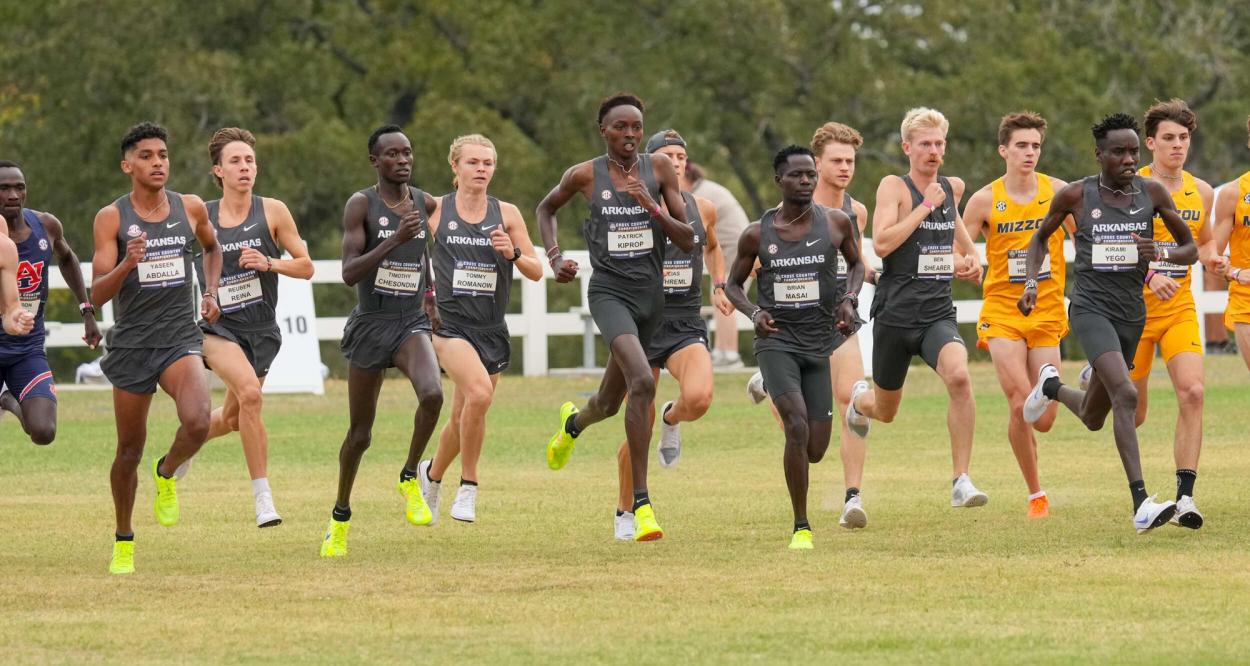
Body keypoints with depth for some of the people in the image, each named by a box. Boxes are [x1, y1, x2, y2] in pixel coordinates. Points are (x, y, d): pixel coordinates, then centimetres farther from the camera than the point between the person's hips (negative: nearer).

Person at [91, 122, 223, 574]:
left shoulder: (190, 208, 3)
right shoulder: (111, 218, -6)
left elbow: (212, 248, 27)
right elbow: (97, 295, -11)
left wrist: (211, 292, 11)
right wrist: (127, 264, -28)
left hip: (181, 338, 1)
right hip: (131, 344, -1)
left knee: (198, 423, -25)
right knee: (129, 450, 8)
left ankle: (167, 474, 8)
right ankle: (123, 541, 29)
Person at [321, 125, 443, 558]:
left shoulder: (425, 204, 4)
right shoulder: (361, 205, -9)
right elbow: (350, 273, -19)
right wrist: (396, 240, -28)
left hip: (412, 323, 2)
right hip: (370, 324, -2)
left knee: (432, 393, -28)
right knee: (360, 432, 6)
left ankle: (410, 480, -7)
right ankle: (340, 517, 27)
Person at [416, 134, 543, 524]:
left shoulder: (506, 214, 4)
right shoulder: (435, 211, 0)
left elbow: (536, 272, 3)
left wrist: (513, 253, -16)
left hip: (492, 329, 3)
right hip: (450, 323, -3)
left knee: (464, 418, 10)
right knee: (479, 392, -28)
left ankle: (432, 474, 40)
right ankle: (468, 487, -14)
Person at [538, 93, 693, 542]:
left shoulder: (659, 168, 1)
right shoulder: (585, 175, -2)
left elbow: (687, 240, -1)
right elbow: (546, 208, 19)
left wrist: (651, 207, -16)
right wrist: (554, 258, 5)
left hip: (651, 295, 4)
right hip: (609, 291, -4)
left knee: (610, 403, 17)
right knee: (642, 382, -28)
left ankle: (574, 421, 57)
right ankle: (641, 503, -26)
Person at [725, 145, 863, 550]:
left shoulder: (836, 223, -2)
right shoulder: (757, 234, -3)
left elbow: (856, 264, 16)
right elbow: (733, 284, 10)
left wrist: (850, 299, -4)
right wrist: (754, 312, -10)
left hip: (820, 344, 2)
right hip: (777, 340, -2)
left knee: (815, 451, 2)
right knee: (797, 425, -23)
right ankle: (801, 528, -13)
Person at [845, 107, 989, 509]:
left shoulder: (951, 188, 10)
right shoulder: (894, 187, -7)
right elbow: (881, 243, -21)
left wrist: (968, 260, 11)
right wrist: (925, 207, -19)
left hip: (938, 314, 3)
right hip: (895, 314, -3)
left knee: (959, 375, -28)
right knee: (886, 412, 13)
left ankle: (961, 481, -23)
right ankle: (859, 400, 53)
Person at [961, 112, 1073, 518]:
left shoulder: (1058, 192, 0)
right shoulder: (984, 201, -3)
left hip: (1047, 314, 2)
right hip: (1003, 313, -2)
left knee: (1044, 419, -3)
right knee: (1020, 405, -16)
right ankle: (1035, 493, -2)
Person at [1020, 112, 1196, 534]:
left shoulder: (1152, 193, 0)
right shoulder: (1075, 195, -5)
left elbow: (1191, 249, 7)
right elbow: (1041, 237, 13)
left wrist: (1160, 254, -15)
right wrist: (1031, 283, -1)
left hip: (1132, 313, 4)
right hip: (1091, 308, -4)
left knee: (1093, 419, 17)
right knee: (1126, 394, -27)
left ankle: (1052, 387, 53)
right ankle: (1141, 504, -32)